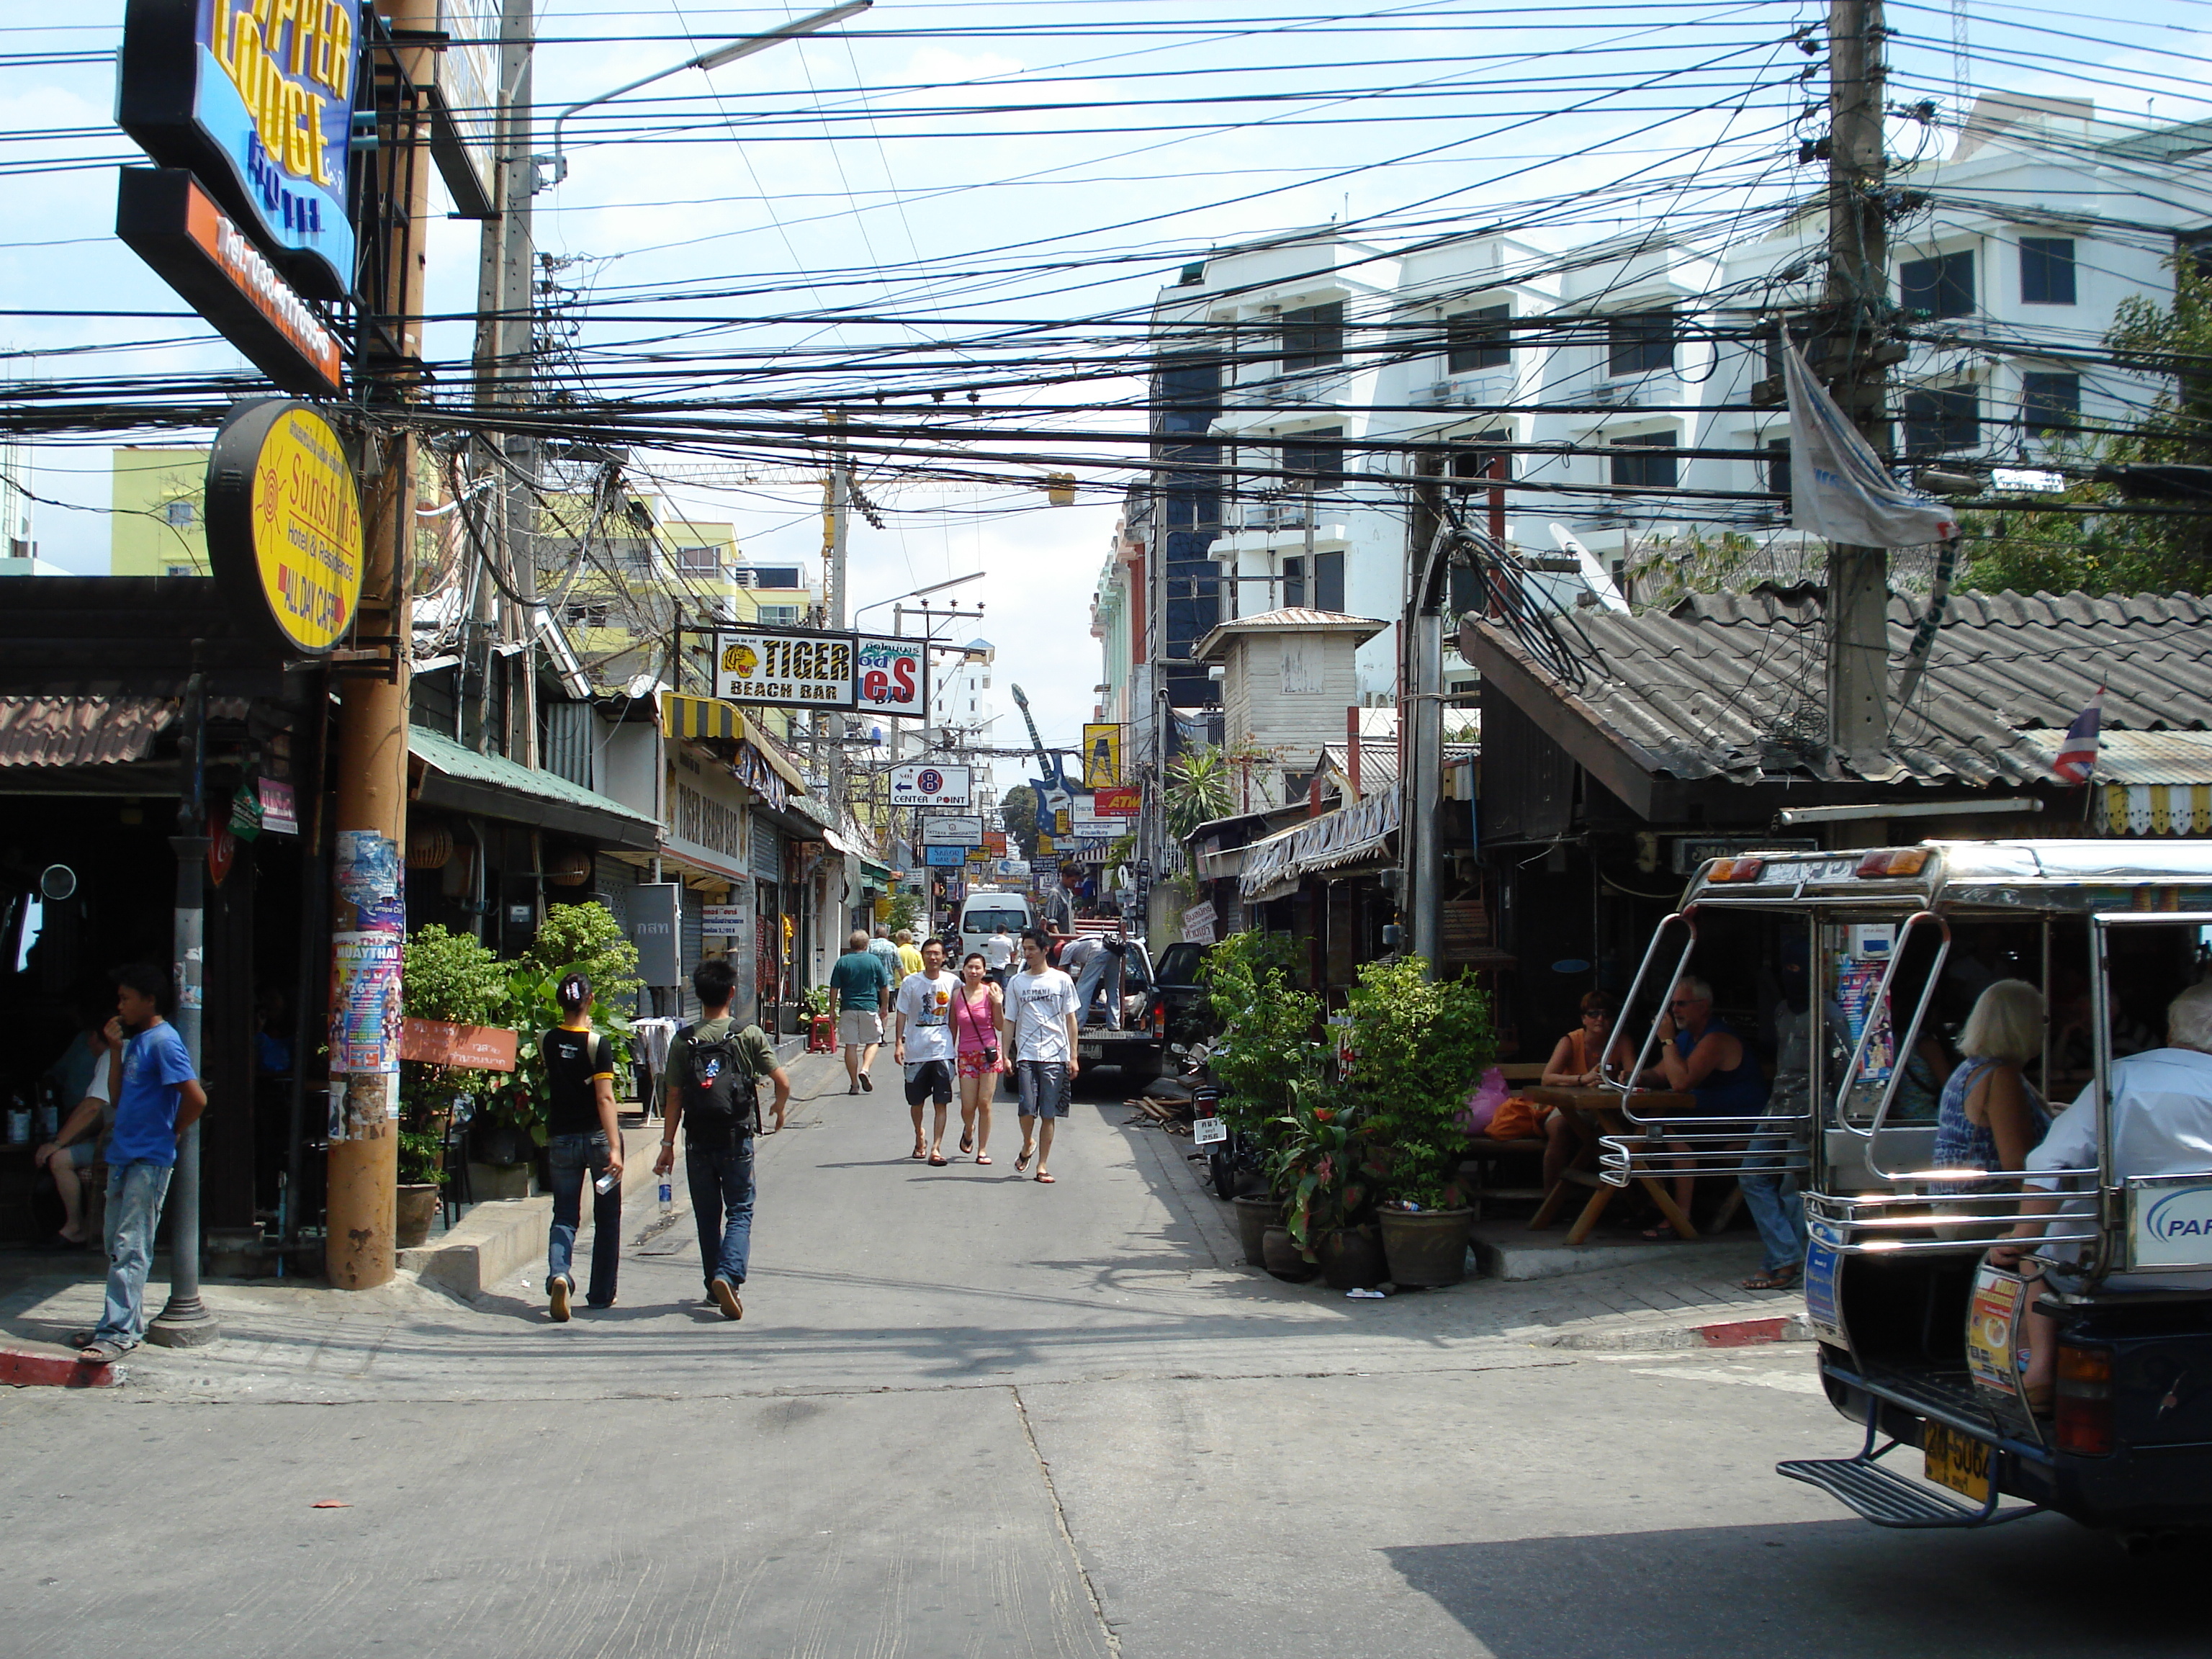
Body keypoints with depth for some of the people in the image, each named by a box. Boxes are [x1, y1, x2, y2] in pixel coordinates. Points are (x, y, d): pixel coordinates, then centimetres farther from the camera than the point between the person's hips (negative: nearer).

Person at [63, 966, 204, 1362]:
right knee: (117, 1245, 13)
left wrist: (170, 1133, -9)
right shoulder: (135, 1041, 16)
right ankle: (127, 1321, 20)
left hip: (148, 1160, -10)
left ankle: (120, 1333, -9)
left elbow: (196, 1099, -21)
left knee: (130, 1248, -9)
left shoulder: (163, 1041, -14)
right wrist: (115, 1050, 14)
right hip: (123, 1155, 10)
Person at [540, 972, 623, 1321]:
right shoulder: (598, 1043, -13)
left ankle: (558, 1274, -22)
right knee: (607, 1217, 12)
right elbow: (605, 1098, -19)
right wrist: (615, 1148, -22)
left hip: (561, 1138, 3)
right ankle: (602, 1294, 17)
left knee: (564, 1216, 6)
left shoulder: (547, 1042, -2)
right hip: (597, 1136, -2)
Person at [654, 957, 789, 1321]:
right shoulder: (748, 1036, -6)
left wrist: (668, 1145, 4)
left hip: (698, 1141, 2)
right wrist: (780, 1111, 12)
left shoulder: (683, 1041, -2)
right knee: (739, 1212, 5)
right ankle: (728, 1275, -17)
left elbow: (673, 1097, -2)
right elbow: (782, 1081, -9)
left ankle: (715, 1287, 20)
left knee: (707, 1218, 14)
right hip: (736, 1139, -2)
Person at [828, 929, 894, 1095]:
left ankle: (854, 1084, 5)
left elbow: (834, 988, 1)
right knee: (873, 1041, 13)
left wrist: (832, 1009, 9)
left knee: (850, 1045, 6)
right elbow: (884, 988, 4)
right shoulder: (874, 961, 0)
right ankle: (865, 1069, -11)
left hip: (848, 1008, 1)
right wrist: (883, 1008, 17)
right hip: (869, 1007, -1)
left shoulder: (842, 962, 1)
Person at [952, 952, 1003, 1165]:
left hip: (989, 1052, -1)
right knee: (968, 1107, 0)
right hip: (966, 1055, 1)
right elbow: (953, 1028, 10)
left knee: (984, 1103, -3)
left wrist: (998, 1005, -14)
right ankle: (968, 1131, 35)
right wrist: (950, 1055, 9)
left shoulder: (990, 992, -4)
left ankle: (982, 1151, 8)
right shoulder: (956, 995, 1)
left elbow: (1000, 1026, 0)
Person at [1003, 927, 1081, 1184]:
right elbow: (1008, 1022, 11)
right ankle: (1028, 1145, 22)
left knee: (1049, 1115, 0)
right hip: (1026, 1055, 1)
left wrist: (1073, 1057, 0)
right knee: (1027, 1109, -8)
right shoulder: (1016, 983, 9)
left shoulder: (1062, 980, 5)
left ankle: (1042, 1166, 8)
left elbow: (1071, 1020, 6)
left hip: (1056, 1056, -1)